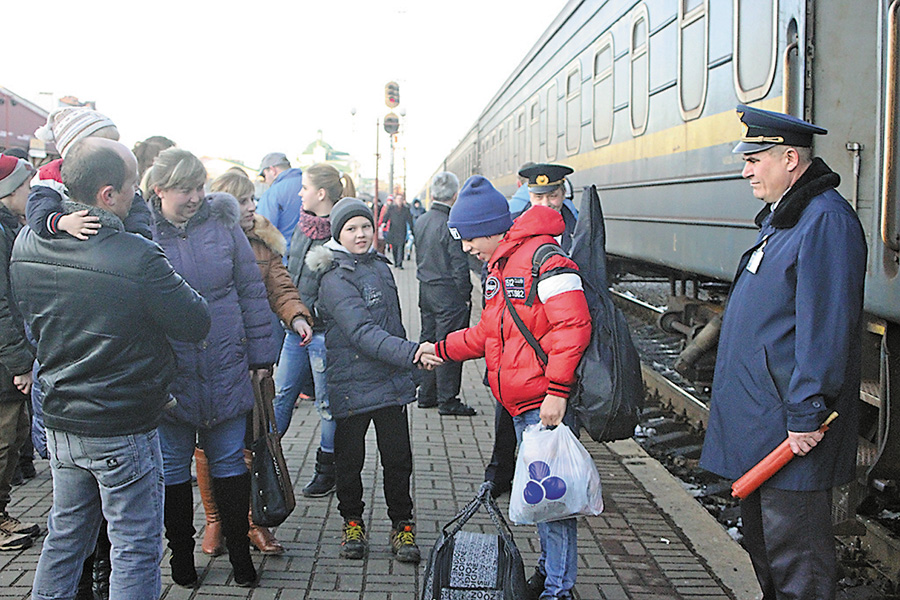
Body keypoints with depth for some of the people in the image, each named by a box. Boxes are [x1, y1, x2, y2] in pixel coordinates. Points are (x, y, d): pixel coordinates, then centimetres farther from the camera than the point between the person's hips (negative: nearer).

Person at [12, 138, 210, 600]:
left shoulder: (26, 246, -3)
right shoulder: (138, 258, -25)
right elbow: (196, 324, -16)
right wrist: (172, 285, -1)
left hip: (60, 422, 7)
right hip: (124, 430, -7)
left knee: (65, 536, 23)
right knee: (135, 547, 7)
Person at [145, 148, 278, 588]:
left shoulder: (222, 224, 2)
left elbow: (251, 291, 6)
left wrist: (260, 353, 7)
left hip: (226, 368, 1)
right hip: (168, 374, -1)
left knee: (229, 461, 11)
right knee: (173, 466, 12)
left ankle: (239, 551, 26)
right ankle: (181, 552, 30)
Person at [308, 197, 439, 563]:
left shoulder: (380, 267, 11)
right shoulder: (335, 281, -12)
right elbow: (363, 333, -25)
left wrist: (406, 370, 25)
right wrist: (411, 353, -36)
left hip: (392, 382, 5)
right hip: (353, 386, -5)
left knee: (398, 458, 6)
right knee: (349, 459, 9)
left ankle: (402, 526, 19)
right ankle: (352, 523, 28)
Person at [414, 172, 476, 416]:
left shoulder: (421, 221, 6)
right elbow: (459, 264, -17)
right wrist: (465, 295, -8)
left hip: (425, 288, 8)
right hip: (448, 291, -8)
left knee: (428, 340, 15)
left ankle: (426, 394, 23)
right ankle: (447, 400, 5)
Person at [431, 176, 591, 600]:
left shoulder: (543, 258, -16)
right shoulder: (498, 266, 16)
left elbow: (573, 326, -23)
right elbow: (489, 333, 24)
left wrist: (557, 390, -25)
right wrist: (443, 349, 14)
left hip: (545, 403, -10)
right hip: (520, 404, 10)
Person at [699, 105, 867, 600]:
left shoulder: (826, 220, -17)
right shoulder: (780, 216, 15)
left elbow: (826, 327, -23)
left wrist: (806, 414, -23)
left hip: (788, 423, -10)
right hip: (755, 412, 10)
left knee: (793, 548, -1)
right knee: (760, 536, 21)